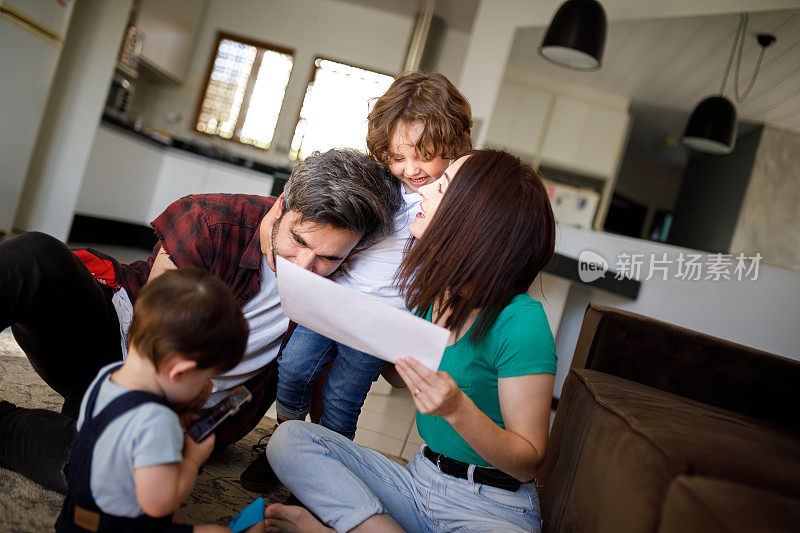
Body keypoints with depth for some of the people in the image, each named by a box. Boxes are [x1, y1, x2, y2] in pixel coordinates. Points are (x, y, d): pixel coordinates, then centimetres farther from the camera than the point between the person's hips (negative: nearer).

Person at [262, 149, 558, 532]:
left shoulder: (520, 321, -19)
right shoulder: (431, 294, 2)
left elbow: (527, 463, -16)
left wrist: (457, 409, -31)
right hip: (419, 480, 6)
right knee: (290, 437, -10)